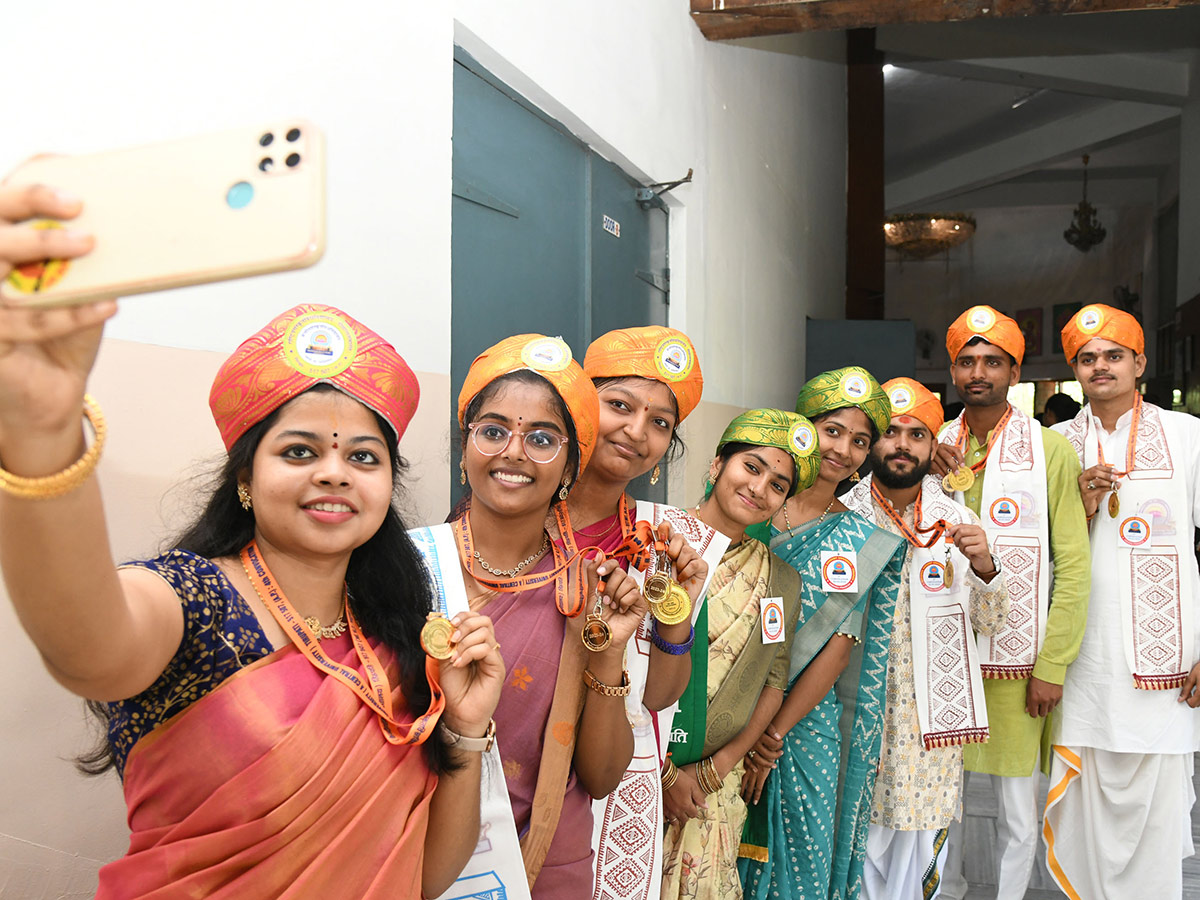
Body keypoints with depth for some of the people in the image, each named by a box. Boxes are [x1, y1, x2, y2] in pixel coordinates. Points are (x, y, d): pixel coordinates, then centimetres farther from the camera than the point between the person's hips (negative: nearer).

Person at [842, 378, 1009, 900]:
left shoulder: (957, 521, 5)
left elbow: (992, 622, 5)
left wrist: (983, 567, -12)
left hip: (930, 718, 2)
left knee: (919, 848, 10)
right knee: (859, 842, 5)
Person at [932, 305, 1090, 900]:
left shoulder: (1051, 451, -4)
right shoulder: (934, 450, 7)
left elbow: (1073, 567, -6)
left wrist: (1052, 666, -10)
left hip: (1015, 662, -3)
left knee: (1017, 809, 6)